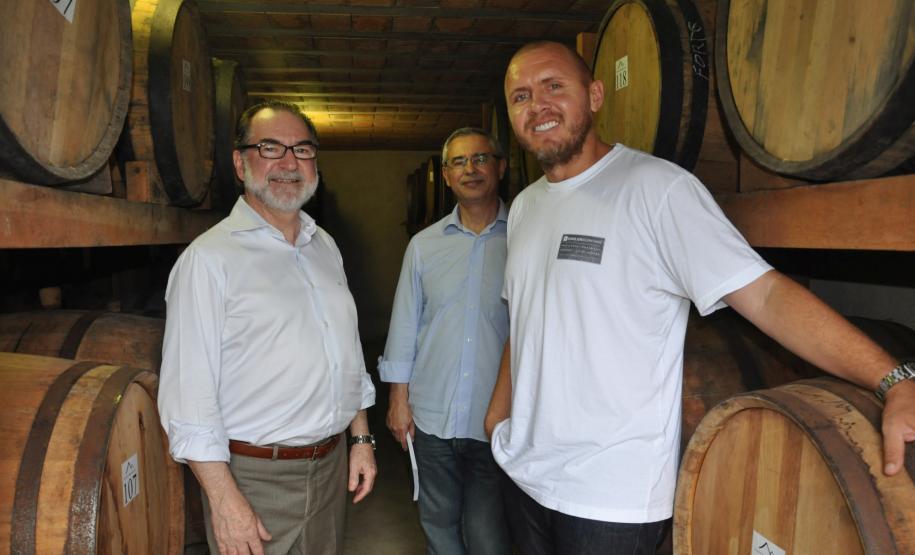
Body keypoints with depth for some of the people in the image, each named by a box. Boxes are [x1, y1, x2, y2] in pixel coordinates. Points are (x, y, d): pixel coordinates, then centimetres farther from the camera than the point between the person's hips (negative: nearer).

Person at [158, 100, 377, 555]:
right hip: (254, 477, -6)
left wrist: (361, 438, 12)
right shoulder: (209, 258, -13)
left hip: (331, 466, 6)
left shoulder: (325, 248, 9)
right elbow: (188, 391, -16)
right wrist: (224, 499, -18)